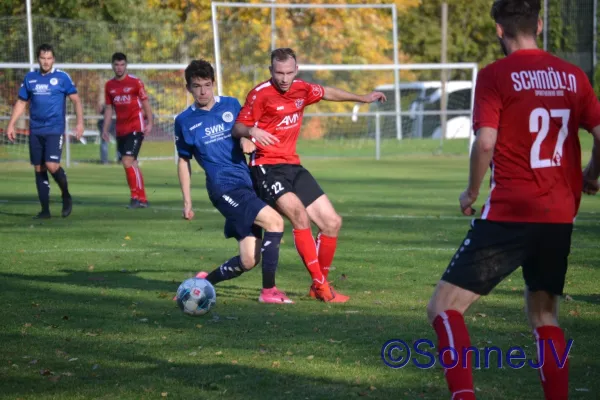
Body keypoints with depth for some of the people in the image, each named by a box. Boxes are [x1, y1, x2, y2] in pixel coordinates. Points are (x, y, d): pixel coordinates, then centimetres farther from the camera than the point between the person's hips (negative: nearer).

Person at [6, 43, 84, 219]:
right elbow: (21, 103, 16)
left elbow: (76, 100, 1)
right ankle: (45, 210, 10)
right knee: (39, 169, 3)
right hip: (35, 130, 4)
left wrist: (80, 122, -9)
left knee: (52, 165, -17)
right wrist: (11, 124, 10)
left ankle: (66, 196, 9)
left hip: (55, 130, -4)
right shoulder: (30, 78, 9)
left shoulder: (62, 77, -2)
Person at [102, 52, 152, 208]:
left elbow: (145, 103, -1)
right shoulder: (109, 85, 10)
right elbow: (109, 108, 16)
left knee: (128, 161, -17)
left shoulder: (135, 82, -3)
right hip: (120, 130, 6)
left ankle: (137, 197, -11)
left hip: (136, 128, -6)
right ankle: (142, 199, 12)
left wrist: (149, 123, -10)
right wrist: (105, 129, 10)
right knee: (130, 165, 6)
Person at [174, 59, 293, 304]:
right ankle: (268, 291, -19)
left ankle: (205, 282, 24)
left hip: (246, 184, 5)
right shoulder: (184, 121, 4)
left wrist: (247, 139, -2)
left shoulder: (231, 105, 10)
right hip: (224, 187, -5)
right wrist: (187, 201, 9)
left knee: (248, 260, 0)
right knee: (274, 221, -24)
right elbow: (184, 161, 12)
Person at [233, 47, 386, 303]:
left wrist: (362, 98, 36)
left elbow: (327, 93, 27)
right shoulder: (260, 94, -11)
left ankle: (320, 285, 18)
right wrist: (252, 131, -33)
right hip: (267, 167, -7)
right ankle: (320, 285, -25)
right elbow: (237, 128, -10)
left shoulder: (302, 89, 7)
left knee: (332, 222, 4)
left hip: (293, 166, 7)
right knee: (299, 215, -30)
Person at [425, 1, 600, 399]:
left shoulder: (496, 75, -6)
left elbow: (485, 143, -14)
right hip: (560, 216, 5)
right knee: (544, 313, 23)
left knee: (444, 307, -1)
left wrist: (471, 193, 1)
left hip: (510, 213, -5)